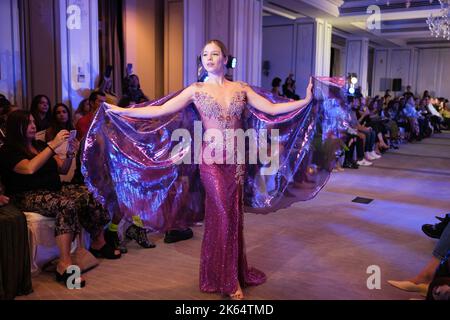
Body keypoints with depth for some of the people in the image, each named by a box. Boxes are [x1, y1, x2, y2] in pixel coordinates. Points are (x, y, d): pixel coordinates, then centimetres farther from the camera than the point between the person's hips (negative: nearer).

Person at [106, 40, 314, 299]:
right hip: (213, 160, -2)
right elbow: (160, 110, -4)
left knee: (234, 216, 10)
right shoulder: (196, 90, 0)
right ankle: (229, 280, 18)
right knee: (223, 217, 2)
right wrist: (122, 111, -8)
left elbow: (272, 109, 2)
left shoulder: (241, 88, 7)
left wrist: (306, 100, -4)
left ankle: (234, 272, 29)